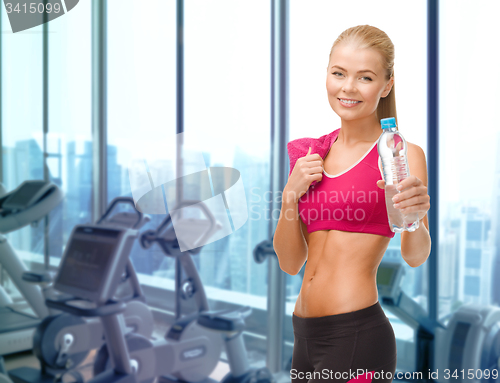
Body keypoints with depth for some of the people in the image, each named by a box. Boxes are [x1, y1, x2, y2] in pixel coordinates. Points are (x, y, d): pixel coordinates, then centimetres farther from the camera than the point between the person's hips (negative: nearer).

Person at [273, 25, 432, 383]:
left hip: (357, 336, -5)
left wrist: (414, 216, -37)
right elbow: (290, 262, 6)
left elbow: (415, 256, -17)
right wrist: (291, 193, -8)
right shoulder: (311, 157, 7)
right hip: (305, 334, 6)